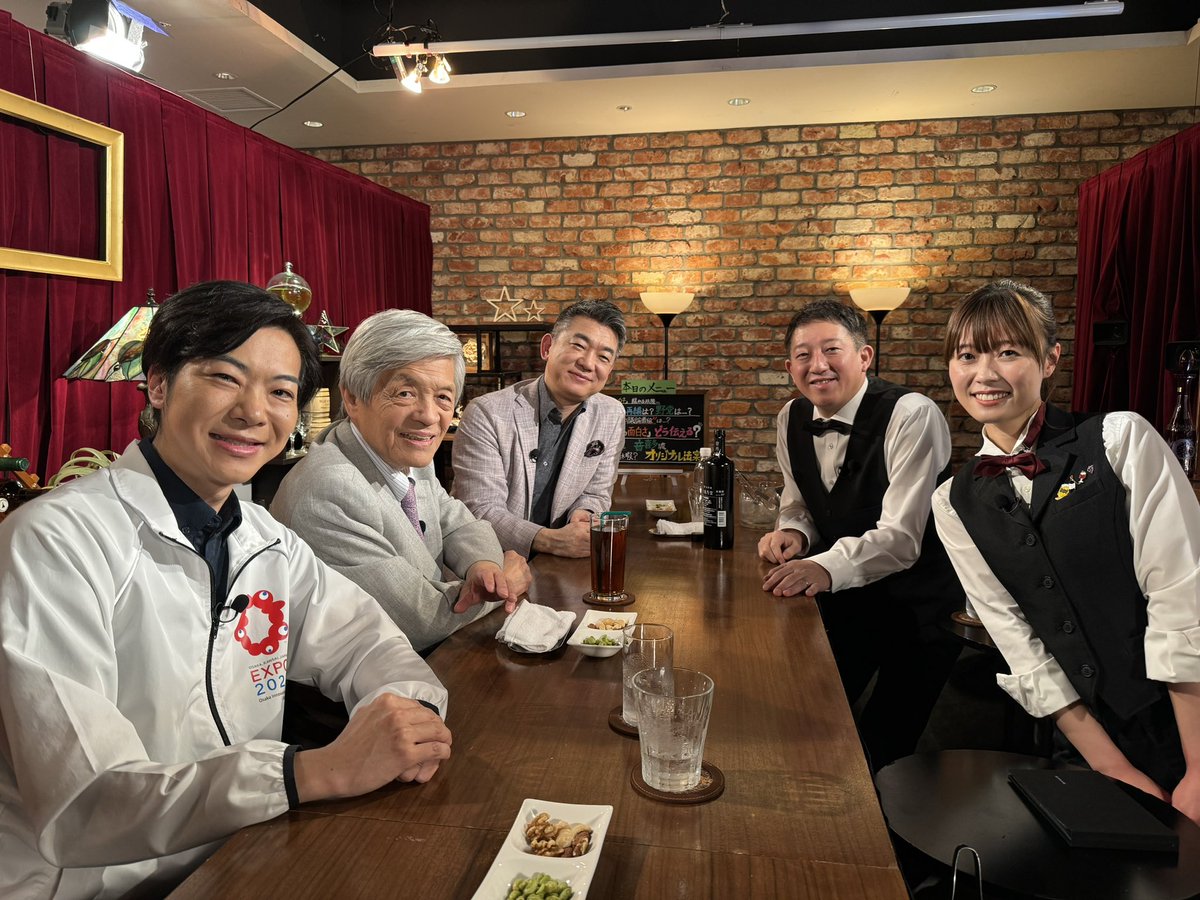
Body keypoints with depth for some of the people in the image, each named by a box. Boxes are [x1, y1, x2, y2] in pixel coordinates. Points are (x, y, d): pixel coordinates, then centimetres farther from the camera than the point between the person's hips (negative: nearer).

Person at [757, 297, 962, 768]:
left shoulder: (912, 415, -22)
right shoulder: (792, 419, 0)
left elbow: (901, 537, -29)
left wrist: (826, 566, -45)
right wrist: (792, 532, -13)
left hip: (919, 605, -5)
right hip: (845, 599, 6)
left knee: (887, 747, -3)